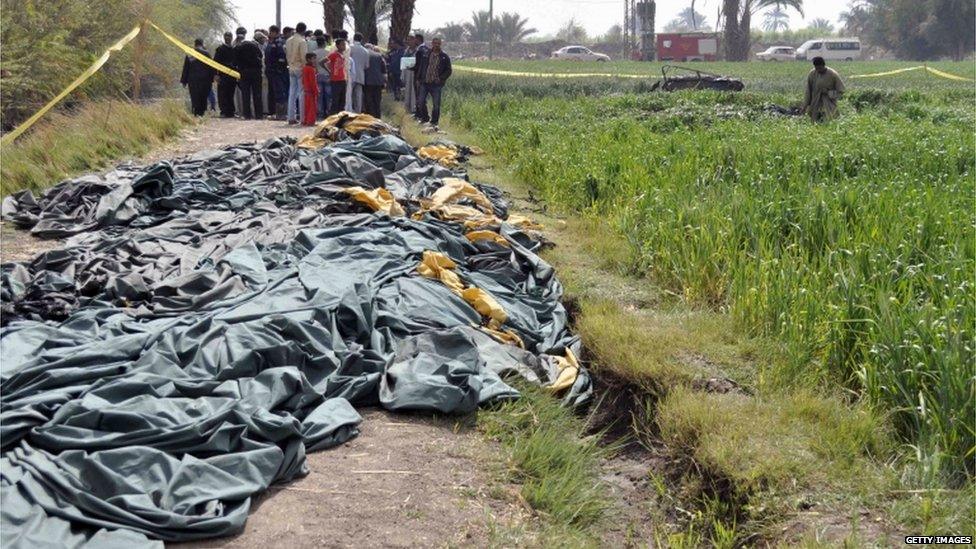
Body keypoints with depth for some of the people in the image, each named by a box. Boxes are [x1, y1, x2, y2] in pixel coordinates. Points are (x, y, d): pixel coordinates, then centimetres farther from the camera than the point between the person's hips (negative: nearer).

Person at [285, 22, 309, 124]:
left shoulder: (288, 41, 8)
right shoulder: (302, 41, -13)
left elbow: (287, 54, 11)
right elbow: (304, 57, -16)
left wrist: (290, 64, 17)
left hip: (291, 68, 7)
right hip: (300, 68, -7)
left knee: (292, 93, 9)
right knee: (302, 93, -3)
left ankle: (291, 117, 10)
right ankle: (302, 117, -5)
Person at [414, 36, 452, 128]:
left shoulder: (445, 57, -1)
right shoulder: (426, 54, 6)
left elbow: (448, 70, 2)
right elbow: (421, 66, 13)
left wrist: (441, 78, -10)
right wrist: (419, 78, 5)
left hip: (436, 84, -2)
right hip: (425, 82, 2)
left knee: (436, 104, -1)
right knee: (421, 101, 3)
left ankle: (434, 122, 13)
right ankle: (424, 118, 23)